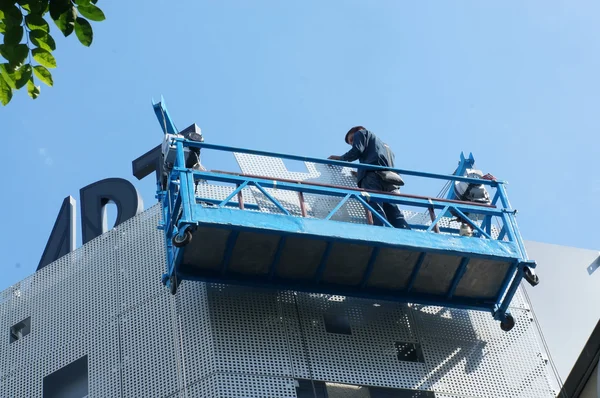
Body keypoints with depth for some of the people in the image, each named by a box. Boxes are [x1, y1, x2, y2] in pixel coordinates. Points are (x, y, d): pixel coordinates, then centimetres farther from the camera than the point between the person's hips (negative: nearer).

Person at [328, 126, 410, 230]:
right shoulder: (382, 144, 45)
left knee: (376, 209, -21)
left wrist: (341, 158, 18)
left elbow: (357, 151, 3)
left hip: (373, 172, -7)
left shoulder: (360, 133, 24)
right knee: (394, 214, -6)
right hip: (389, 176, 7)